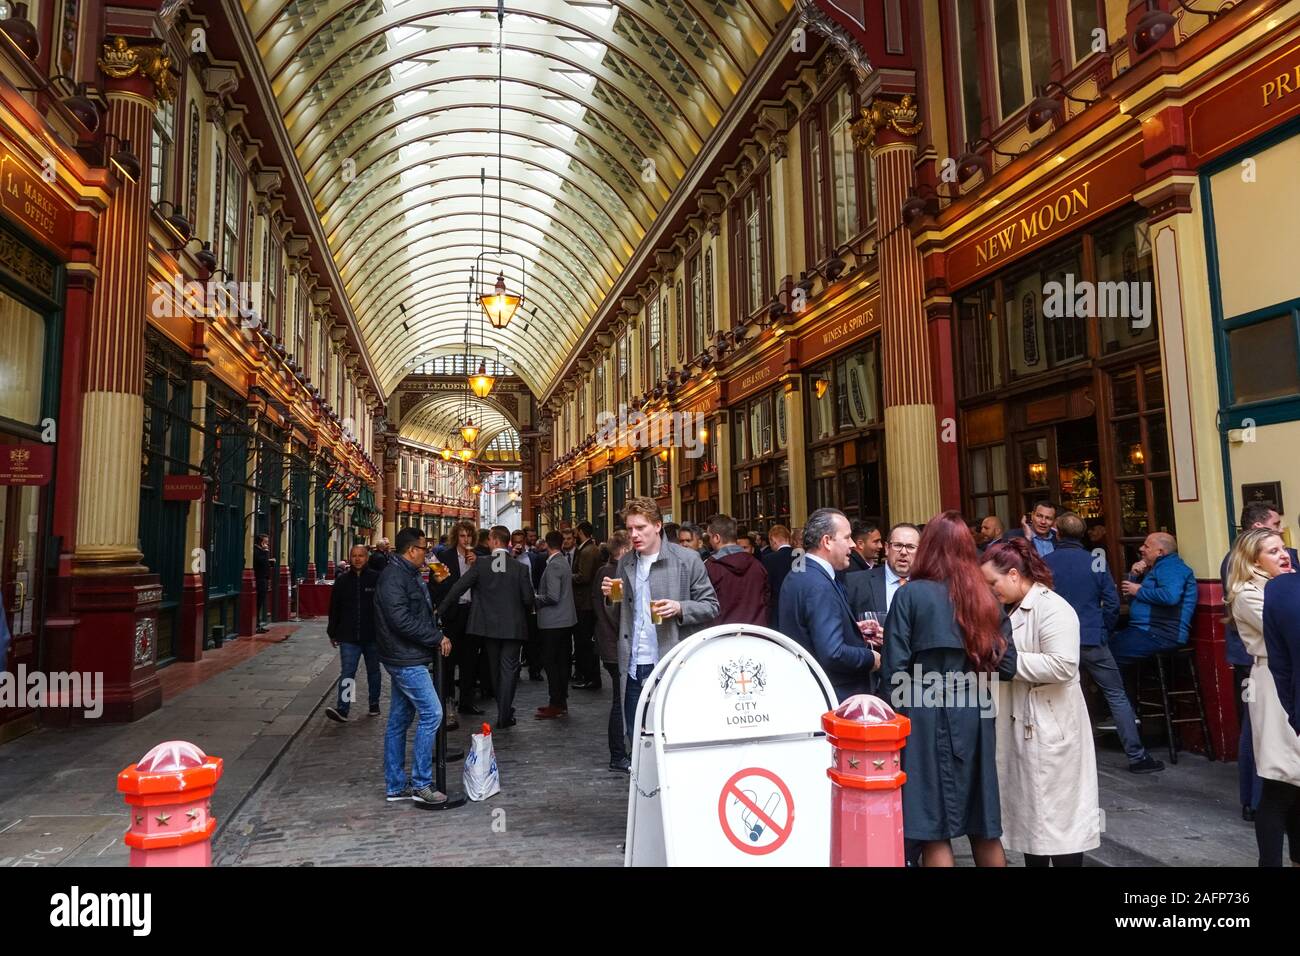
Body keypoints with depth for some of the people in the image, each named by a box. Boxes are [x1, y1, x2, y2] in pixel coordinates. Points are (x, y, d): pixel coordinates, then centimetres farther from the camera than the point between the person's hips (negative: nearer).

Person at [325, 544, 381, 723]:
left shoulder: (377, 579, -5)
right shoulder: (342, 582, 4)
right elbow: (334, 609, 10)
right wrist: (333, 633, 10)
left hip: (373, 636, -1)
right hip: (349, 637, 1)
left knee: (373, 671, 14)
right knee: (347, 673, -6)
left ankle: (374, 704, 27)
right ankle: (342, 709, -9)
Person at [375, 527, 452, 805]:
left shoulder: (409, 574, 16)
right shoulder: (394, 577, -17)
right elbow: (402, 621, -25)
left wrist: (436, 636, 4)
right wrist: (437, 638, -17)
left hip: (407, 659, 10)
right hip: (405, 660, -10)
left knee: (399, 721, 13)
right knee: (431, 714, -8)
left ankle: (395, 787, 21)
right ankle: (421, 783, 0)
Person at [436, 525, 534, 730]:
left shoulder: (480, 565, -7)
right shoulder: (520, 567, -9)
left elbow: (458, 588, -7)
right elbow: (528, 598, -8)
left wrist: (441, 610, 4)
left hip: (489, 625, 2)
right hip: (513, 626, -2)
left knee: (496, 669, 18)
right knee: (509, 669, 4)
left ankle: (504, 711, 30)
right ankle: (504, 717, 2)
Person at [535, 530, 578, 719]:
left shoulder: (553, 565, -18)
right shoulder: (564, 561, 10)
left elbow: (553, 597, -23)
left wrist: (536, 598, -7)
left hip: (553, 622, -9)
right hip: (566, 620, 9)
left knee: (552, 664, -2)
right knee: (562, 662, 13)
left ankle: (556, 705, 2)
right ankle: (562, 702, 21)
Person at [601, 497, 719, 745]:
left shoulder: (687, 559, -4)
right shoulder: (625, 563, 11)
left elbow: (711, 606, -2)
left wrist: (679, 608, -19)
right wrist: (610, 596, -2)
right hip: (633, 667, 5)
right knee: (636, 739, 12)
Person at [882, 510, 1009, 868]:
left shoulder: (910, 594, -9)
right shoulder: (983, 596, 4)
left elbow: (895, 667, -12)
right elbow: (1007, 664, 3)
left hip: (927, 717, -5)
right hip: (975, 717, 5)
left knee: (934, 830, 4)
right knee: (983, 824, 17)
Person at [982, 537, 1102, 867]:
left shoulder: (1052, 608, -15)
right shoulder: (1013, 609, 13)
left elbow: (1062, 665, -26)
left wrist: (1007, 661, -21)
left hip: (1050, 726, -9)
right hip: (1021, 723, 9)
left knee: (1057, 814, 0)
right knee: (1029, 811, 16)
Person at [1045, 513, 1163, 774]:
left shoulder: (1045, 564, -4)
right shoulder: (1094, 562, -3)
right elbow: (1112, 602, -2)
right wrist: (1103, 632, 11)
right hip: (1092, 642, -1)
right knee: (1117, 696, 8)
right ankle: (1136, 756, 9)